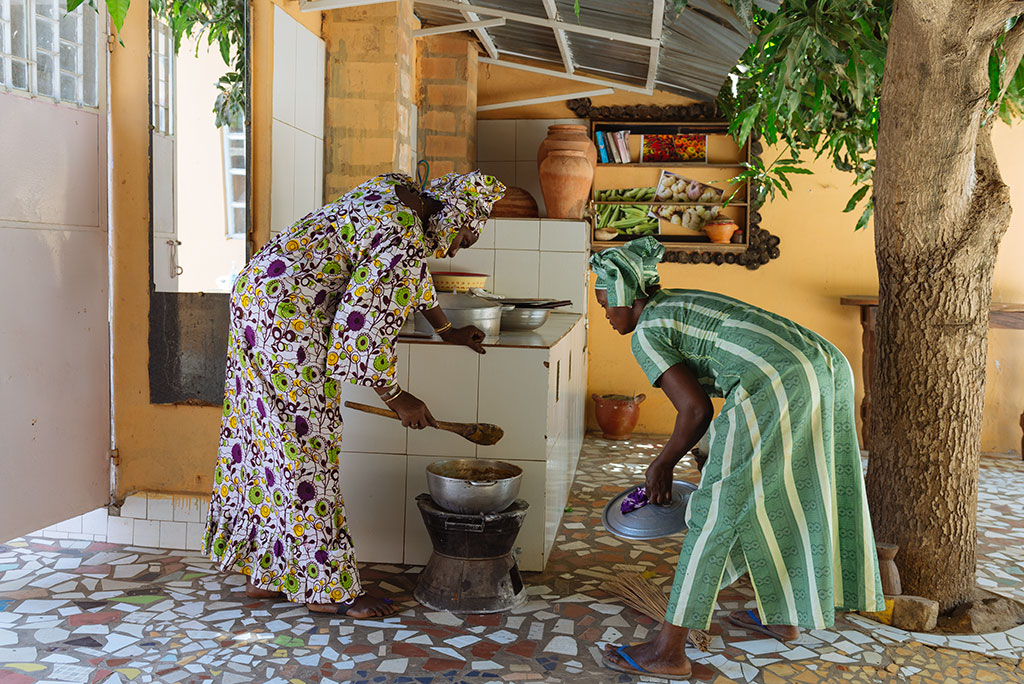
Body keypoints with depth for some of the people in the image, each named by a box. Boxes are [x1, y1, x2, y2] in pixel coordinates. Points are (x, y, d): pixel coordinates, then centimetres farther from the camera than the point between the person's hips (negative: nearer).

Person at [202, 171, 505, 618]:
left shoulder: (397, 190, 11)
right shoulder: (405, 242, -19)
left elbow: (413, 271, 27)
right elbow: (363, 333, -20)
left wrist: (447, 332, 32)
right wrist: (397, 399, -7)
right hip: (287, 314, -11)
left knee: (268, 440, 14)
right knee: (305, 446, -3)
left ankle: (264, 573, 25)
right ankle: (326, 588, 8)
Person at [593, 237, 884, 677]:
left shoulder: (646, 332, 3)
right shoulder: (681, 303, 29)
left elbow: (696, 410, -5)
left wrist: (662, 465, 10)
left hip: (780, 384, -9)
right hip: (828, 365, 10)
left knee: (718, 510, -3)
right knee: (777, 497, 25)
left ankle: (669, 650, 5)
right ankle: (783, 616, 42)